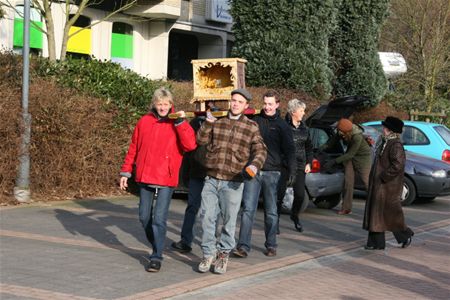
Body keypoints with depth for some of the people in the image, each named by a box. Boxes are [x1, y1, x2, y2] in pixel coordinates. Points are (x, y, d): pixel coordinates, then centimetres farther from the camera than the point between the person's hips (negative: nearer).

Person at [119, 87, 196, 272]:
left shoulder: (177, 124, -2)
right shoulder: (144, 122, 6)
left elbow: (190, 145, -17)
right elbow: (133, 149, 11)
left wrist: (181, 122, -20)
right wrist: (125, 172, 11)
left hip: (166, 180, -4)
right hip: (145, 178, 4)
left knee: (159, 219, -7)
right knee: (144, 217, 11)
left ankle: (156, 257, 1)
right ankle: (156, 247, 31)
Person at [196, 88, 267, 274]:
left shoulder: (251, 127, 5)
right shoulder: (217, 121, 9)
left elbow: (260, 150, 0)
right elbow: (201, 140, 6)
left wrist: (255, 164, -19)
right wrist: (208, 123, -7)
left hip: (233, 183, -1)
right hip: (211, 180, 2)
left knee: (229, 220, 5)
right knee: (207, 218, 1)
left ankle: (224, 254, 21)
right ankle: (208, 253, 15)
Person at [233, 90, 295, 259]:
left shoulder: (281, 125, 5)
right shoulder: (254, 121, 8)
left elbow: (289, 150, 2)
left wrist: (292, 170, -11)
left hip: (272, 173, 0)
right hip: (253, 171, 1)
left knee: (271, 211, 8)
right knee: (248, 209, -7)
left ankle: (271, 245, 18)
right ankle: (243, 246, -8)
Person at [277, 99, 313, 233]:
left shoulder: (303, 127, 12)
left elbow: (309, 146, 20)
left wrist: (308, 163, 12)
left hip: (300, 166, 6)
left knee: (300, 195, 5)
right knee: (280, 193, -2)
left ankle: (295, 215, 31)